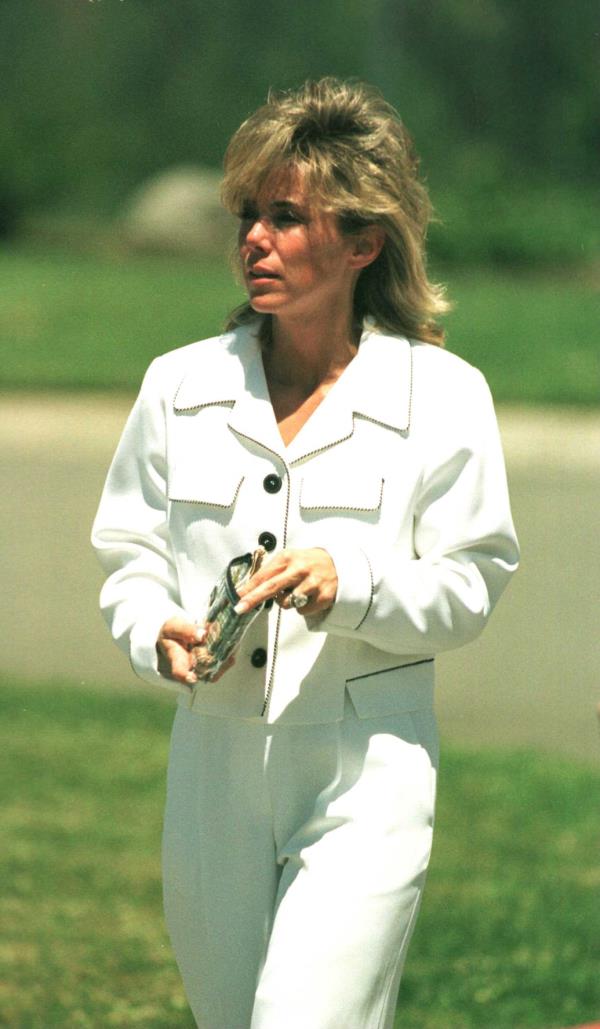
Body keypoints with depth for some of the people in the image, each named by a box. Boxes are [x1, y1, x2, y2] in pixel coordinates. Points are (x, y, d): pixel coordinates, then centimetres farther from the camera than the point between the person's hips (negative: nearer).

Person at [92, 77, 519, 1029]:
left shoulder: (442, 397, -4)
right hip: (214, 762, 4)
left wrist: (350, 585, -20)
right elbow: (131, 554, 10)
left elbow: (468, 587, -2)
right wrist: (159, 633, -12)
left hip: (368, 774, -4)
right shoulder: (181, 387, 4)